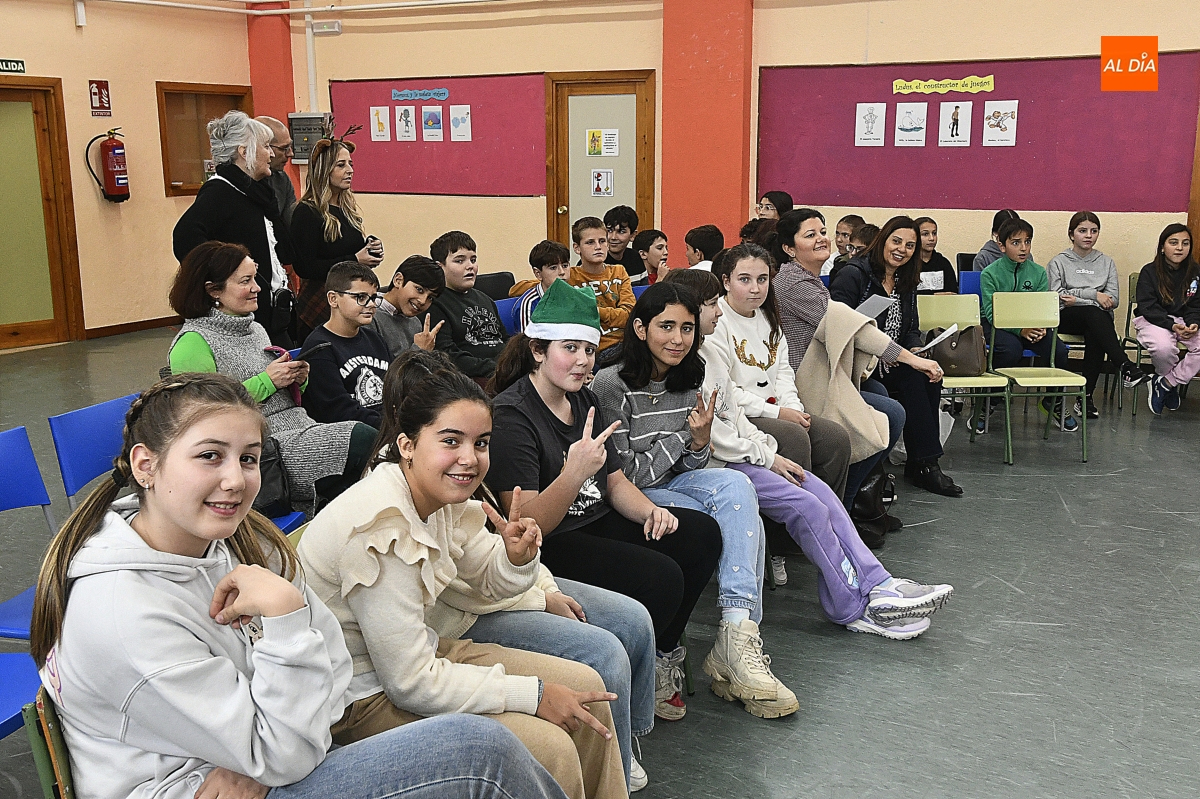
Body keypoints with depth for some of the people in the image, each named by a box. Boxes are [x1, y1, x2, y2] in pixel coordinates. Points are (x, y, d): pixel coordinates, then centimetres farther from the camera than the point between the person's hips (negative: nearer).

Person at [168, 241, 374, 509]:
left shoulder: (256, 330, 20)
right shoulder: (192, 343, -6)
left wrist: (298, 379, 4)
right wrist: (266, 381, -13)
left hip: (300, 431, 8)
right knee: (362, 439, -24)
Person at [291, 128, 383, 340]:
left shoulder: (349, 207, 13)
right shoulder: (307, 212, -11)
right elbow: (304, 267, -18)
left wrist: (371, 250, 3)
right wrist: (355, 260, -18)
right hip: (320, 305, -7)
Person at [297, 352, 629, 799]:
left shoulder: (444, 495, -5)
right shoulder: (381, 529, -29)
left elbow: (490, 582, 13)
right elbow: (410, 684, -26)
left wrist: (518, 557, -13)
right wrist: (533, 695, -19)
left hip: (422, 652, 9)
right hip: (362, 699, -9)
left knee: (585, 688, 5)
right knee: (549, 748, -20)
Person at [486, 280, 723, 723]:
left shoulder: (585, 401, 9)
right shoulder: (511, 414, -18)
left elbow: (614, 481, 15)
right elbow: (527, 524, -24)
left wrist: (650, 511, -6)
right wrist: (574, 474, -40)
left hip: (595, 525, 9)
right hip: (548, 549, -9)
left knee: (702, 534, 0)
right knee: (660, 578, -25)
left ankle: (660, 656, 13)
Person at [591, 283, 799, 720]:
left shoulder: (688, 382, 8)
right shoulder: (610, 384, -13)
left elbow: (689, 469, 11)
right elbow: (623, 476, -12)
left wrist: (700, 439, -11)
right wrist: (682, 434, -11)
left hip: (673, 484, 6)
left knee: (735, 484, -27)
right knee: (742, 519, -24)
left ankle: (737, 639, -34)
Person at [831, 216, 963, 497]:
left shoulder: (906, 284, 16)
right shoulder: (853, 274, -7)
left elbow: (911, 330, 17)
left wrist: (916, 351, -8)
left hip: (893, 362, 7)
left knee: (930, 375, -22)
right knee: (912, 378, -28)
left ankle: (923, 463, -19)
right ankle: (923, 464, -21)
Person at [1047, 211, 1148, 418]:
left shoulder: (1106, 263, 16)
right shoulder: (1058, 262, 10)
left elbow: (1113, 299, 3)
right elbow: (1055, 296, -6)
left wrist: (1077, 298, -9)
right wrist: (1093, 295, -11)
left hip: (1097, 321, 2)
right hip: (1065, 319, -2)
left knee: (1095, 339, -35)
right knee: (1093, 312, -36)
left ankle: (1086, 398, -34)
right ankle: (1125, 367, -48)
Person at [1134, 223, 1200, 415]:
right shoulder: (1149, 272, -6)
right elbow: (1147, 308, -12)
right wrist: (1172, 325, -25)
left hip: (1183, 320, 4)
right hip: (1152, 321, -4)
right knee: (1163, 347, -36)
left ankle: (1164, 384, -13)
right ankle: (1172, 382, -3)